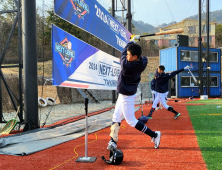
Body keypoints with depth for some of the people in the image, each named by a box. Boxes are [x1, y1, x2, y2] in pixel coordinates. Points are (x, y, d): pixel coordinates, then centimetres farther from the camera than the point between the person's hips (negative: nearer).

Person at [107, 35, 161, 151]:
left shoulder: (126, 65, -29)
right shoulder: (143, 62, -11)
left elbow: (123, 53, -9)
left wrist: (132, 41, 5)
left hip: (126, 97, -9)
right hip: (124, 95, 9)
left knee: (131, 121, 2)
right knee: (116, 117, 15)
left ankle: (154, 135, 10)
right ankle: (113, 141, 22)